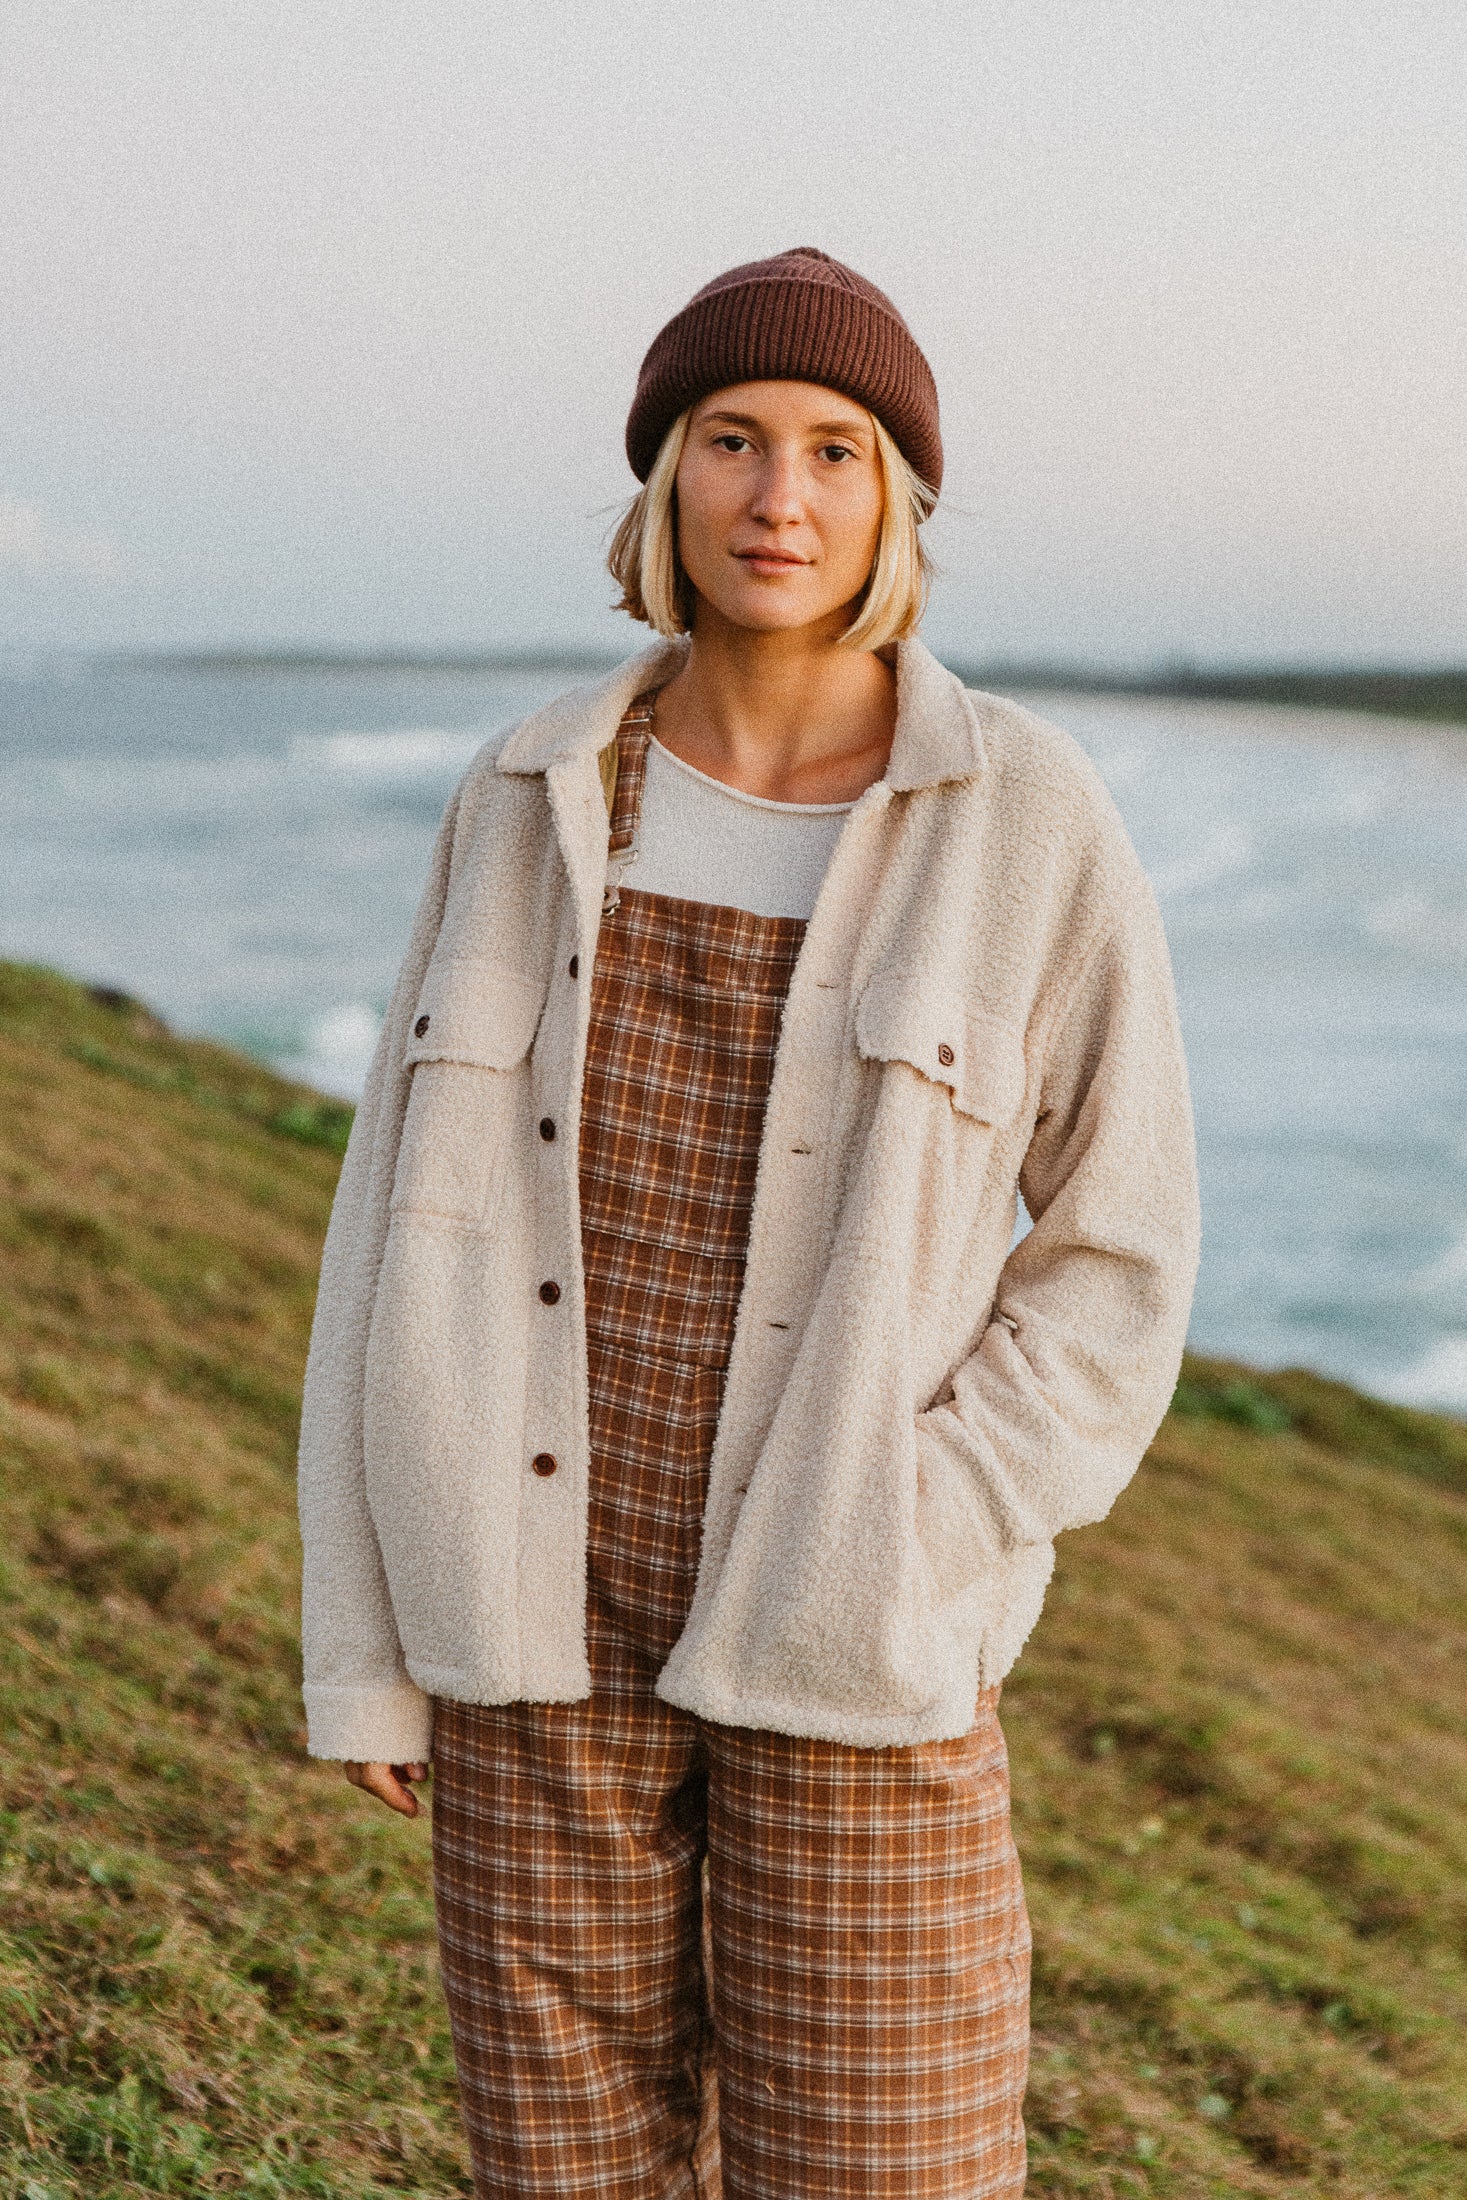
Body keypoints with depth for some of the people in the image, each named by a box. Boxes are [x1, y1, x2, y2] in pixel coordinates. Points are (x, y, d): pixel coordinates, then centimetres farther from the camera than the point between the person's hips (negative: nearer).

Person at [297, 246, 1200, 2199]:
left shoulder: (1029, 824, -7)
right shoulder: (536, 802, 1)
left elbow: (1117, 1251, -1)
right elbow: (416, 1207, 5)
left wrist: (919, 1557, -11)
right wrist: (367, 1638, 2)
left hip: (851, 1658, -2)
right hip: (547, 1615, 3)